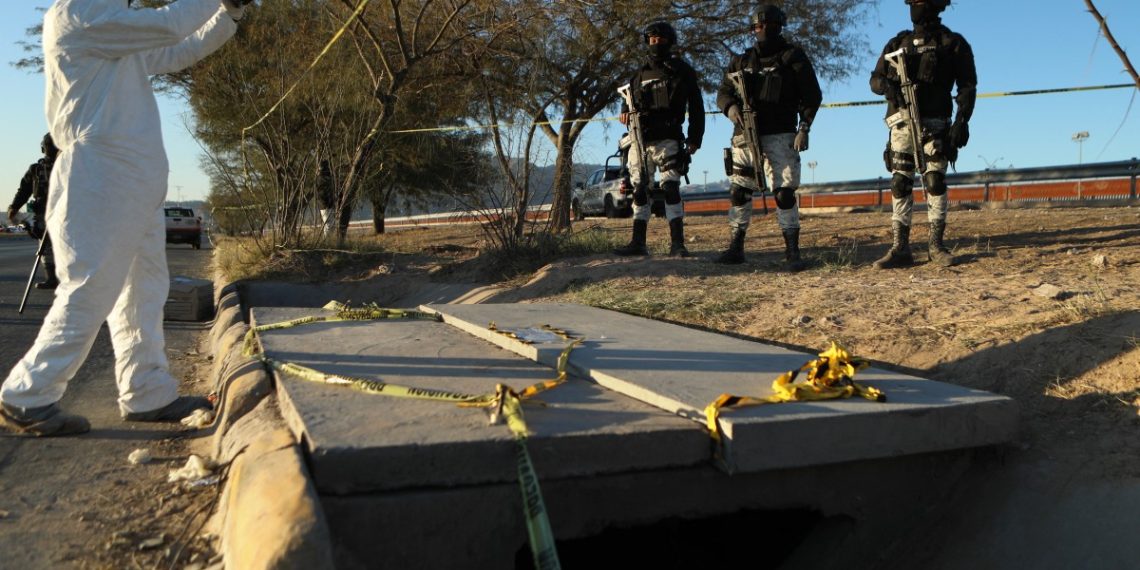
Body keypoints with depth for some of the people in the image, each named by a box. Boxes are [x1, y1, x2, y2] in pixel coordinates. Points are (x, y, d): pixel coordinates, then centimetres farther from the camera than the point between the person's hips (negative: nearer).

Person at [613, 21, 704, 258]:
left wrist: (694, 138, -6)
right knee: (639, 190, 6)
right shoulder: (640, 75, 17)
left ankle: (677, 243, -14)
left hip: (667, 139, -5)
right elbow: (628, 98, 28)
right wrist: (626, 111, 3)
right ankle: (638, 243, 12)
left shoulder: (682, 71, 5)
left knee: (670, 188, -14)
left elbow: (696, 107, 3)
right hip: (640, 140, 5)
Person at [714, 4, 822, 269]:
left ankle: (792, 252, -2)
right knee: (738, 192, 4)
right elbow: (723, 92, 12)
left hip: (780, 136, -4)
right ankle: (735, 248, 13)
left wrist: (804, 128, -9)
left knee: (785, 193, -8)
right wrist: (730, 108, -11)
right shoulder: (742, 61, 15)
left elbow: (812, 94, 1)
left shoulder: (793, 57, 4)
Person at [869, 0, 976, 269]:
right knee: (900, 185, 0)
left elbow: (967, 87, 0)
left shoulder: (954, 44, 4)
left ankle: (936, 246, 1)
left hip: (935, 125, -3)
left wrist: (962, 121, -12)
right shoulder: (898, 43, 13)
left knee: (935, 181, -8)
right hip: (902, 124, 3)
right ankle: (900, 249, 3)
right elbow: (875, 78, 11)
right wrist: (887, 85, -12)